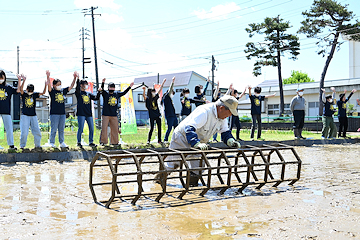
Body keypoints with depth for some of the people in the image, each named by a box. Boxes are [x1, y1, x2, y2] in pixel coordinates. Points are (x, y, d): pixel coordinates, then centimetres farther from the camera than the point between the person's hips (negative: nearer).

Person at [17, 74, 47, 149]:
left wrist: (46, 85, -20)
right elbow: (20, 89, -19)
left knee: (37, 131, 1)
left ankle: (37, 145, 12)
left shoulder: (35, 94, 8)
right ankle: (22, 146, 5)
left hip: (33, 115, 3)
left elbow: (43, 93, -3)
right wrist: (23, 80, -33)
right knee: (24, 132, -6)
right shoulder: (24, 94, 0)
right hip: (25, 115, -3)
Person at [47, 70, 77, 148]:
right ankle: (52, 143, 8)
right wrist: (48, 77, -33)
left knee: (62, 129, 10)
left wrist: (75, 78, 1)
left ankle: (62, 143, 16)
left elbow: (71, 86, 11)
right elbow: (49, 85, -18)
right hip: (54, 113, -4)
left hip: (62, 113, 5)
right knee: (54, 129, -1)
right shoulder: (52, 91, -1)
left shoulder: (63, 91, 11)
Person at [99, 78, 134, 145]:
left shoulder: (117, 94, 12)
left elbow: (124, 93, 24)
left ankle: (114, 142, 14)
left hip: (114, 115, 4)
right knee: (104, 128, -6)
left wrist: (130, 87, 21)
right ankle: (103, 141, 2)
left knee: (115, 129, 5)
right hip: (105, 115, -4)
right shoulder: (105, 93, 0)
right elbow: (102, 90, -17)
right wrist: (103, 82, -34)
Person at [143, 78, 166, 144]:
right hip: (152, 116, -5)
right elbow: (144, 95, -26)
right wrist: (144, 90, -44)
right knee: (151, 128, -5)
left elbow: (160, 89, 12)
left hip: (158, 115, 5)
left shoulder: (155, 97, 8)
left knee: (159, 128, 6)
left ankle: (159, 140, 13)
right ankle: (148, 140, 5)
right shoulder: (147, 99, -5)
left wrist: (163, 82, 12)